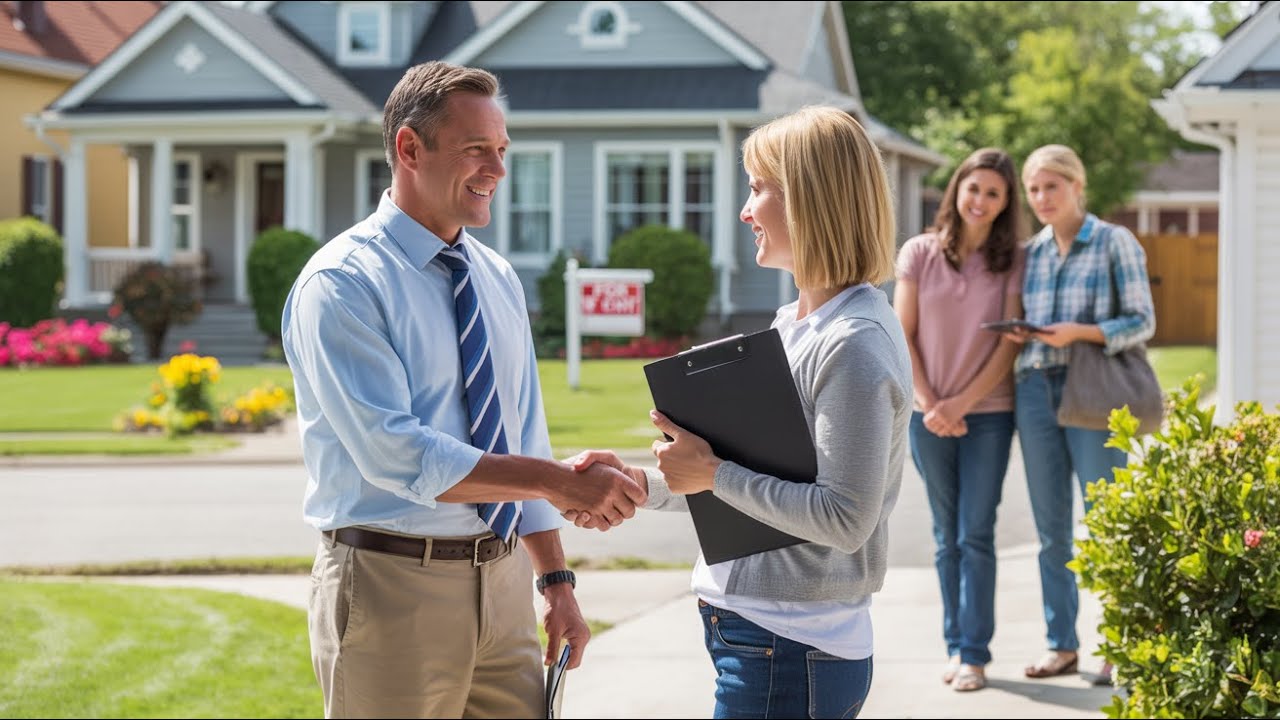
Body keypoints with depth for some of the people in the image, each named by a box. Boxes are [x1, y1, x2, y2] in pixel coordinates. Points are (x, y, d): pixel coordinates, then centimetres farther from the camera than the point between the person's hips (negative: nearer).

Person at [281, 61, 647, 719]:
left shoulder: (499, 281, 12)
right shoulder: (340, 285, -13)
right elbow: (395, 454, -22)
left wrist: (556, 579, 9)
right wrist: (559, 483, -24)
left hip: (503, 587, 7)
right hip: (393, 586, -7)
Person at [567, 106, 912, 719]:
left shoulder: (853, 345, -17)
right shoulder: (795, 326, 14)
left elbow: (845, 519, -22)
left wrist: (714, 473, -18)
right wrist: (638, 483, 7)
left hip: (789, 652, -9)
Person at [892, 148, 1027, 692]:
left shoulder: (1013, 261, -1)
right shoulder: (920, 254, 2)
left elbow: (1010, 344, -3)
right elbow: (902, 336, 2)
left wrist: (961, 403, -10)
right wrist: (929, 403, -6)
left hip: (988, 413, -2)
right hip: (930, 416, 2)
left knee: (976, 535, -5)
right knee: (947, 537, 7)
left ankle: (973, 654, -3)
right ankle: (954, 646, 11)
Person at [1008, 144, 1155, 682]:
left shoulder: (1115, 243, -2)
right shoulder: (1029, 253, 12)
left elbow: (1142, 322, -5)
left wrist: (1079, 332, -18)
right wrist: (1015, 333, -3)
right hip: (1035, 391, 5)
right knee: (1051, 526, 7)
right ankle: (1062, 645, 13)